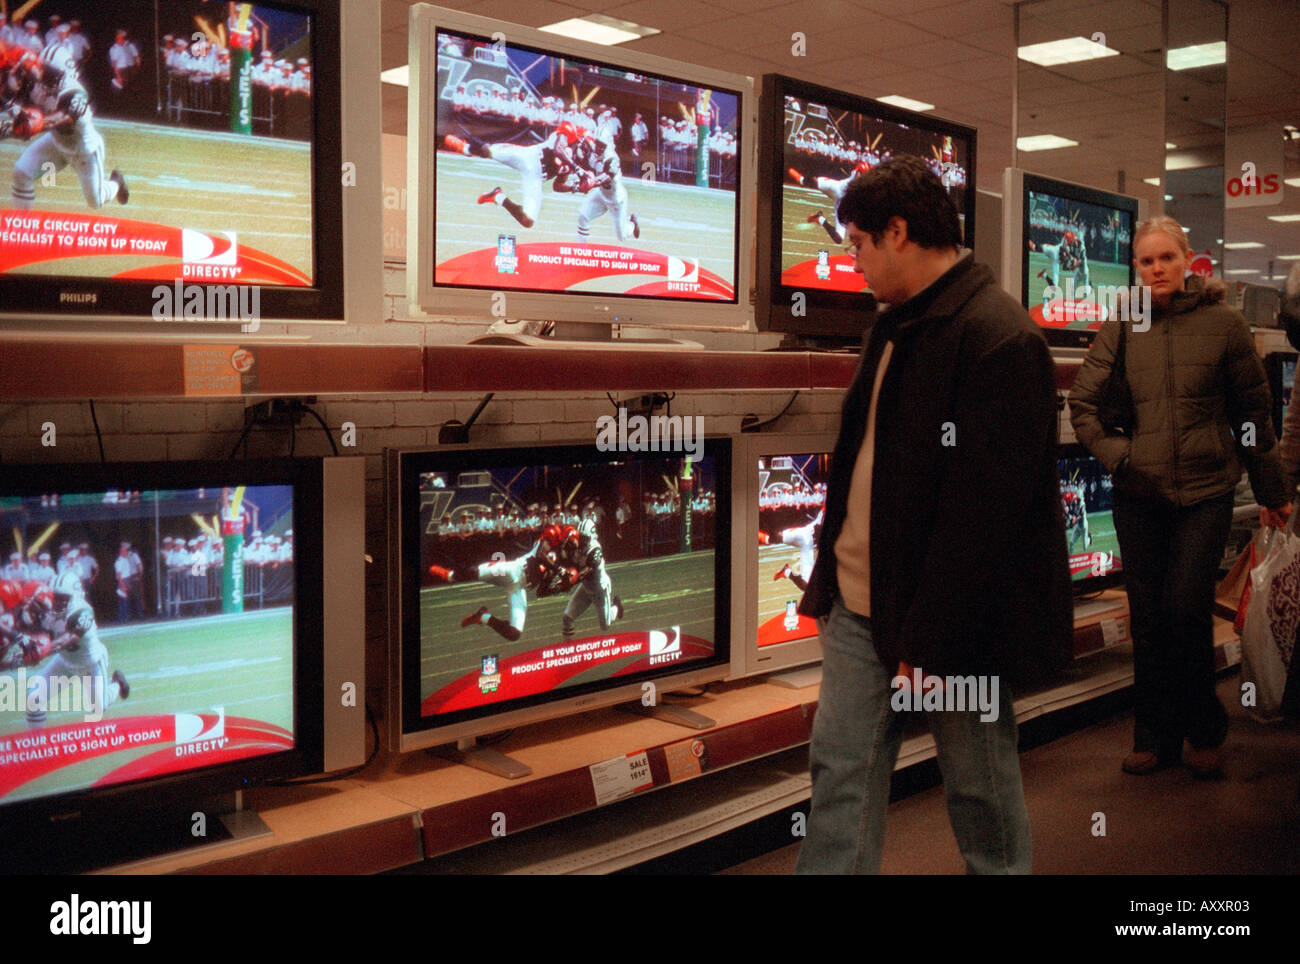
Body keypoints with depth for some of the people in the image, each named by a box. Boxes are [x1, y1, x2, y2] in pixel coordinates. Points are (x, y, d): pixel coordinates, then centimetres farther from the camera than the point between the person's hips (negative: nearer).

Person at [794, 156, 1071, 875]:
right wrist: (830, 577, 13)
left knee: (980, 788, 11)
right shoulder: (894, 326, 13)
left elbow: (983, 510, -22)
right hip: (861, 601, 8)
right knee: (841, 770, 10)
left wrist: (931, 641, -21)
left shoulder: (999, 338, -17)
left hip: (950, 623, -8)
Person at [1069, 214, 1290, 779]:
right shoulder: (1119, 329, 5)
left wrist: (1270, 491, 10)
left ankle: (1204, 731, 15)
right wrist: (1118, 455, -8)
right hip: (1138, 496, 2)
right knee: (1147, 618, 7)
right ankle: (1154, 737, 20)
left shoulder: (1223, 324, 1)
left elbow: (1252, 412, 6)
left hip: (1205, 491, -2)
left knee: (1187, 609, -8)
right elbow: (1082, 405, 7)